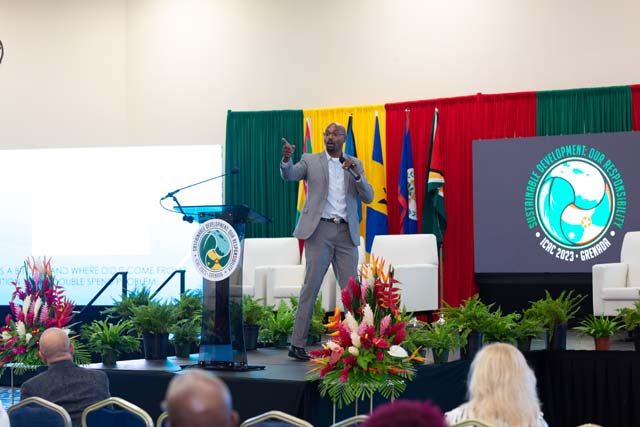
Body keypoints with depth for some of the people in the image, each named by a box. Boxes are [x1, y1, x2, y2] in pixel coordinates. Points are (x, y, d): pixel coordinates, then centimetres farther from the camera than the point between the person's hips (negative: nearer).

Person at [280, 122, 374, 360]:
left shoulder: (355, 164, 13)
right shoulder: (311, 161, 7)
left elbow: (368, 197, 6)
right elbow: (288, 175, -9)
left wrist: (356, 174, -11)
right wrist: (286, 158, -30)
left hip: (346, 233, 3)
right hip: (320, 229, -3)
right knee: (310, 286, -6)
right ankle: (297, 345, -4)